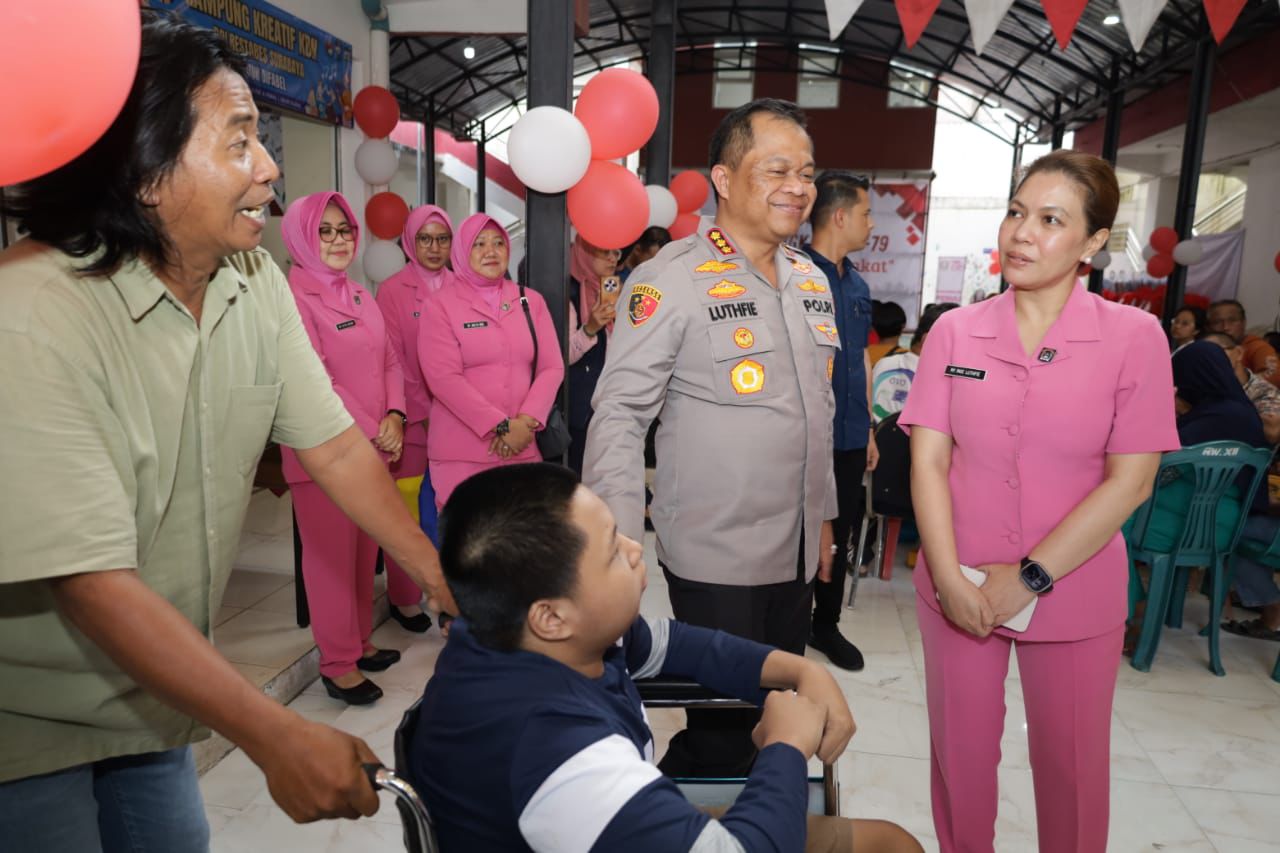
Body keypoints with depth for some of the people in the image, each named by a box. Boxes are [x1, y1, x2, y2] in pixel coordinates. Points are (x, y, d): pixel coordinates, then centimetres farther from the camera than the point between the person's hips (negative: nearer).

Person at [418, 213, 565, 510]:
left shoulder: (531, 300, 9)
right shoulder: (442, 305, -1)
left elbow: (551, 367, 4)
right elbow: (444, 378, -11)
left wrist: (526, 422, -10)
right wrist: (500, 426, -15)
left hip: (522, 446, 3)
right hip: (461, 451, -3)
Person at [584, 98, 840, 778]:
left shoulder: (812, 281, 9)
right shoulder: (670, 280, -14)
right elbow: (619, 413, -15)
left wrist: (823, 518, 18)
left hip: (797, 552, 7)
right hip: (715, 559, -7)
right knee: (724, 729, 5)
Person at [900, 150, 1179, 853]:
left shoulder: (1134, 337, -6)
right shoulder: (955, 332, -2)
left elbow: (1129, 481, -9)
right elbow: (928, 460, -4)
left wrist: (1029, 578, -13)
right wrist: (949, 578, -14)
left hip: (1072, 597, -1)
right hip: (958, 591, 2)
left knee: (1070, 766, 15)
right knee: (961, 755, 15)